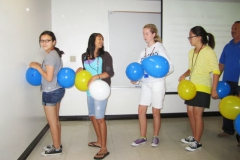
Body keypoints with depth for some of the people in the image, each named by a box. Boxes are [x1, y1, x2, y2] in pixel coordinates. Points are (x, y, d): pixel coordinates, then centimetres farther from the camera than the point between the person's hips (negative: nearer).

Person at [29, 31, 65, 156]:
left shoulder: (50, 56, -19)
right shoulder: (55, 53, 10)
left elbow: (49, 77, -24)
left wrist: (37, 67, -13)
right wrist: (40, 66, 8)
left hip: (50, 92, -10)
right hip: (58, 90, 10)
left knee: (52, 122, 5)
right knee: (56, 120, 18)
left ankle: (56, 148, 20)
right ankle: (57, 145, 32)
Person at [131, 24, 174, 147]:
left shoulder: (159, 47, -5)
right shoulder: (144, 51, 11)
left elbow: (170, 66, -11)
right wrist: (135, 79, -11)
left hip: (157, 84, -5)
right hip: (146, 84, 5)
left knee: (155, 112, 4)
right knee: (141, 110, 3)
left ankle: (155, 137, 24)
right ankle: (143, 137, 18)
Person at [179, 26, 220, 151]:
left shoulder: (208, 52, -12)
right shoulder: (191, 52, 9)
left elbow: (216, 71, -12)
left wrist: (214, 89, -14)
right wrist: (185, 75, -2)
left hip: (202, 88, -7)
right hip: (191, 87, 7)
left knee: (197, 114, -2)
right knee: (190, 112, 12)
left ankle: (197, 142, 13)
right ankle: (194, 137, 30)